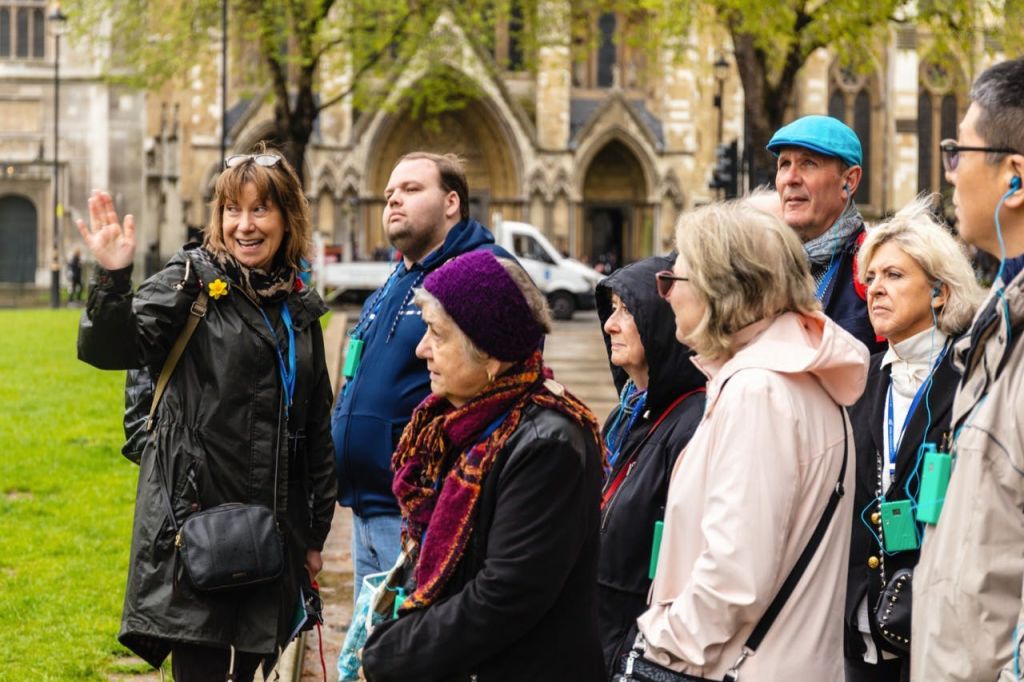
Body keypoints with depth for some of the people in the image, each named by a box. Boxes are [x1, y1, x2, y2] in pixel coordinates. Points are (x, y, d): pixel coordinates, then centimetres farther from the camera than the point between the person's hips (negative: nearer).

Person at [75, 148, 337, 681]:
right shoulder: (192, 282, -2)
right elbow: (110, 349, -18)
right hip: (196, 514, -5)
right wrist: (113, 280, -37)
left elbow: (317, 430, 18)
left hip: (272, 527, 5)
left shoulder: (298, 308, 13)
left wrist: (316, 534, 18)